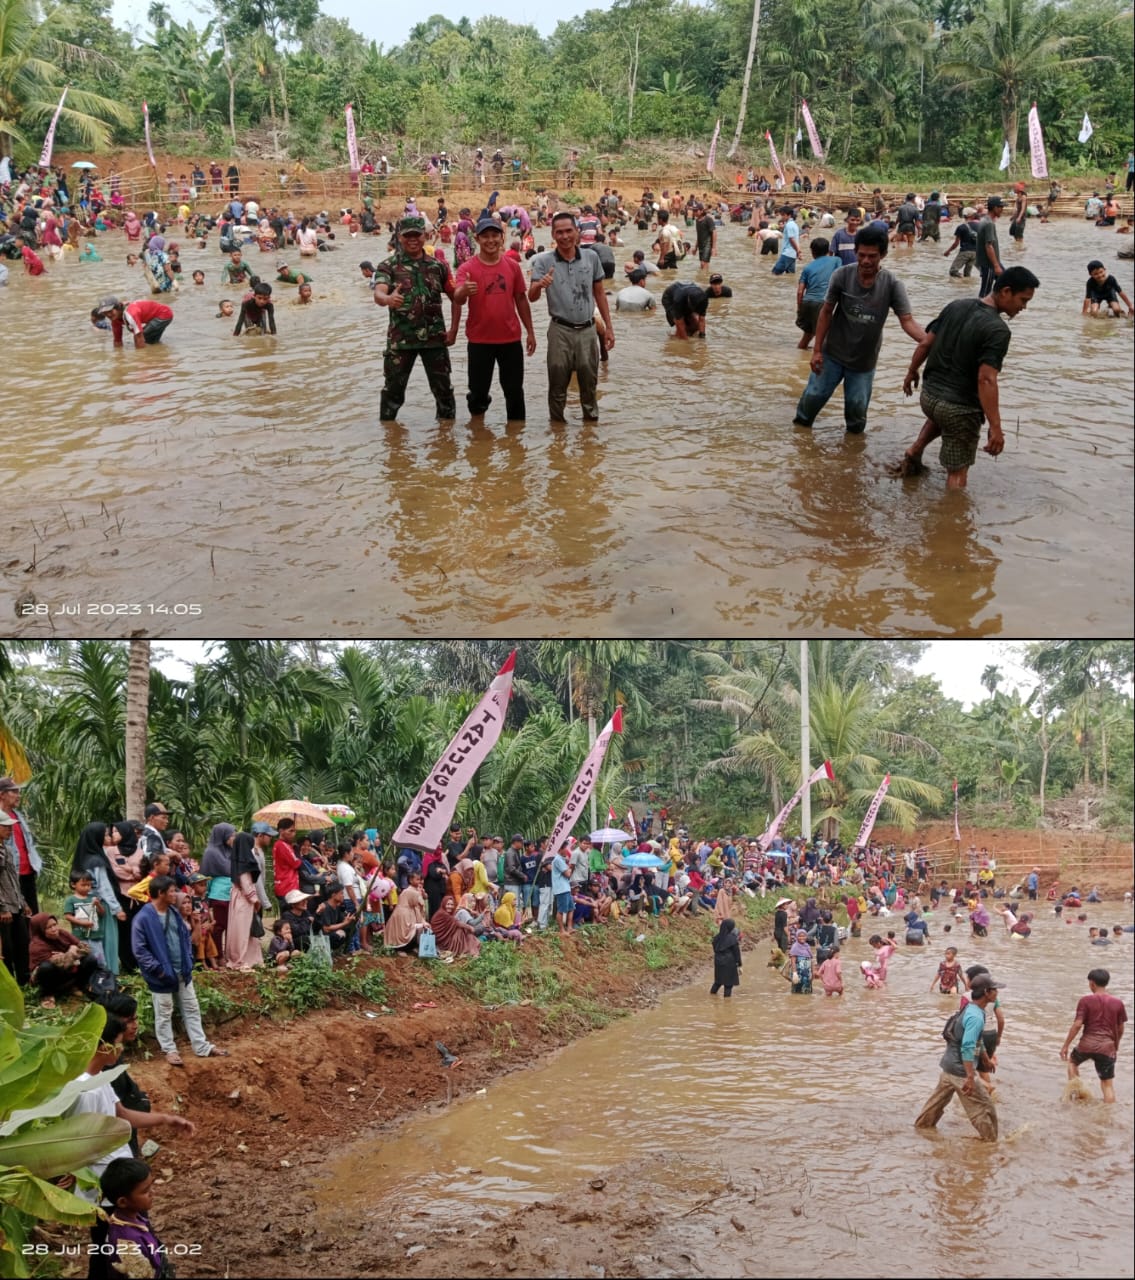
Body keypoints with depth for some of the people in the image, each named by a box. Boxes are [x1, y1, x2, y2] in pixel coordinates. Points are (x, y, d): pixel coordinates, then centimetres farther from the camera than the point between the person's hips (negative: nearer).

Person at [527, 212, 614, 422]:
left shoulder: (591, 258, 1)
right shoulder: (544, 261, -6)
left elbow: (599, 293, 10)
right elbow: (531, 297, -13)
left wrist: (608, 326, 9)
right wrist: (539, 285, -36)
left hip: (587, 330, 2)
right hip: (560, 331, -2)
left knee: (589, 383, 12)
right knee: (557, 384, 7)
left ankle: (591, 419, 30)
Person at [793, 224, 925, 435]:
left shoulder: (892, 285, -18)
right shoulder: (841, 275, -17)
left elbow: (907, 321, -22)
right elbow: (826, 312, -7)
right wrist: (817, 350, -7)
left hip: (864, 361, 0)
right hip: (833, 354, 0)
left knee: (857, 407, 11)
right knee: (814, 395, 12)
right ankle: (800, 425, 39)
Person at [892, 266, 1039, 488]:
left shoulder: (956, 306, 1)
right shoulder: (998, 330, -20)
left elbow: (925, 344, 7)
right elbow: (986, 380, -27)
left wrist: (912, 372, 25)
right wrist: (995, 427, -26)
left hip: (929, 395, 7)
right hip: (960, 409, -7)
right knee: (958, 472, 6)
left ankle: (914, 452, 28)